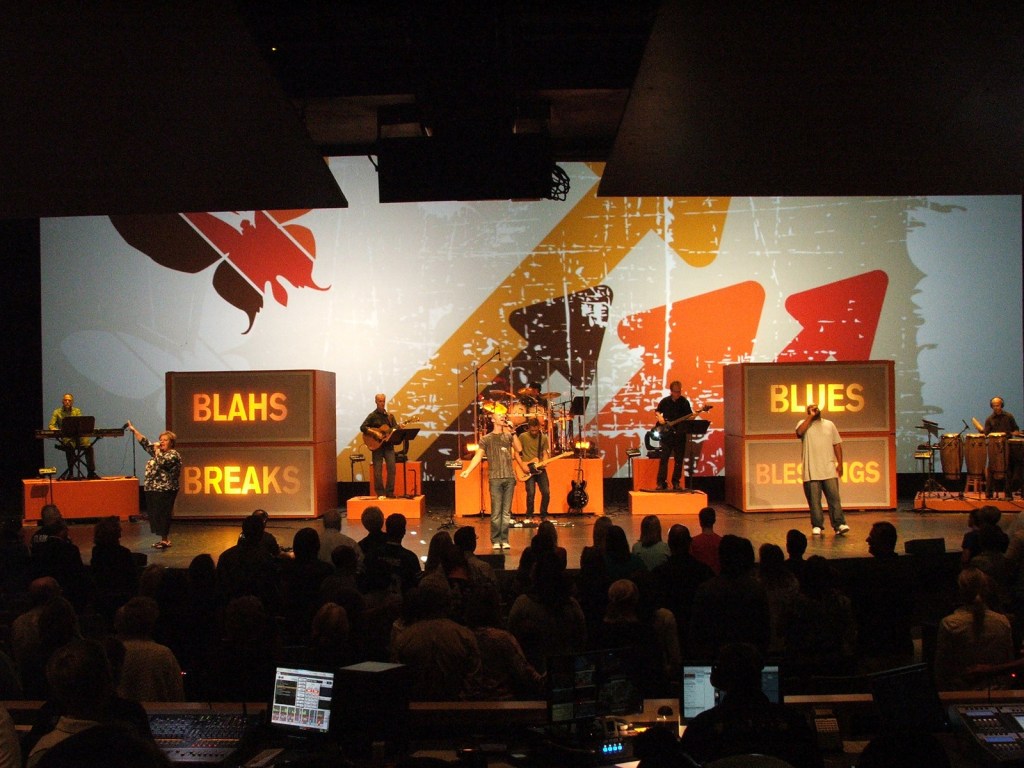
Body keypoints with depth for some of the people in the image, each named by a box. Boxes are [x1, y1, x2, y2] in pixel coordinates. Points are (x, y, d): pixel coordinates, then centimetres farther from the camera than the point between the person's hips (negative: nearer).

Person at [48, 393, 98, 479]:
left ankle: (91, 472, -23)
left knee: (89, 446, -27)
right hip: (65, 438, -2)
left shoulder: (77, 411, 15)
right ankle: (70, 472, -26)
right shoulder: (57, 412, 10)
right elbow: (50, 426, 2)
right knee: (70, 446, -37)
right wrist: (57, 430, -21)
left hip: (78, 435, 2)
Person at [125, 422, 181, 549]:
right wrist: (134, 430, 13)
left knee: (162, 514, -8)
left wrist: (157, 450, -10)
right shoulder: (159, 452, 18)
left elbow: (161, 463, -24)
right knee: (156, 515, 9)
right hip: (152, 489, 9)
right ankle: (164, 539, 14)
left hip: (165, 490, -9)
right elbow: (145, 443, 18)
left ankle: (165, 540, -2)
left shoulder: (174, 455, -7)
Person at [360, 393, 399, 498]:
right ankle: (380, 493, 6)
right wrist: (374, 433, -18)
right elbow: (362, 427, -7)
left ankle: (389, 492, 3)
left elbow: (395, 427, 10)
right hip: (376, 445, -3)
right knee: (377, 470, -3)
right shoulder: (372, 415, 1)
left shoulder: (390, 416, 13)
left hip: (388, 445, 3)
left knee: (392, 468, -6)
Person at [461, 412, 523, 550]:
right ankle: (495, 541, 1)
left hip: (509, 478, 3)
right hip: (495, 478, -2)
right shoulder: (486, 439, 6)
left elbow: (519, 449, -1)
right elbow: (478, 456, -2)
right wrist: (468, 470, -17)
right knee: (496, 511, -5)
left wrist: (513, 432, -6)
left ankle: (504, 540, 7)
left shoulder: (509, 436, 14)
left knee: (506, 512, 3)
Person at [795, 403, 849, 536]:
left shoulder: (829, 424, 14)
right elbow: (799, 432, -17)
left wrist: (840, 463, 7)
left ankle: (839, 525, -5)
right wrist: (810, 417, -11)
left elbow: (837, 444, 15)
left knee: (834, 497, -4)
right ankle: (817, 526, 6)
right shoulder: (804, 424, 7)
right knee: (814, 499, -1)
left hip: (829, 469, 2)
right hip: (811, 471, -2)